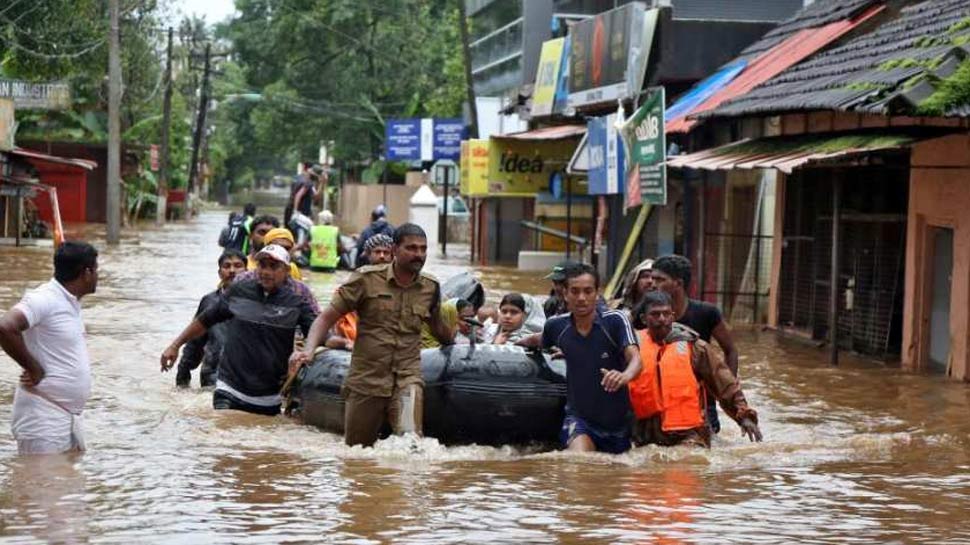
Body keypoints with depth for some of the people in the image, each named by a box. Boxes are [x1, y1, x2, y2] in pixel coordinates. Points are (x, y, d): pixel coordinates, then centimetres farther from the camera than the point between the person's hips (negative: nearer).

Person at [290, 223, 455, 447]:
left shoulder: (430, 288, 6)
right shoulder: (367, 279, -3)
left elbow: (439, 330, 25)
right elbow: (328, 317, -4)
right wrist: (309, 349, -17)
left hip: (407, 379, 0)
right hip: (366, 380, 0)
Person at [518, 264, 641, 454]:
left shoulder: (615, 321, -14)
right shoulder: (557, 326, -3)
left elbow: (635, 358, -27)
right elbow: (539, 340, 21)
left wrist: (625, 375, -49)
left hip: (617, 421, 0)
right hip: (578, 416, 0)